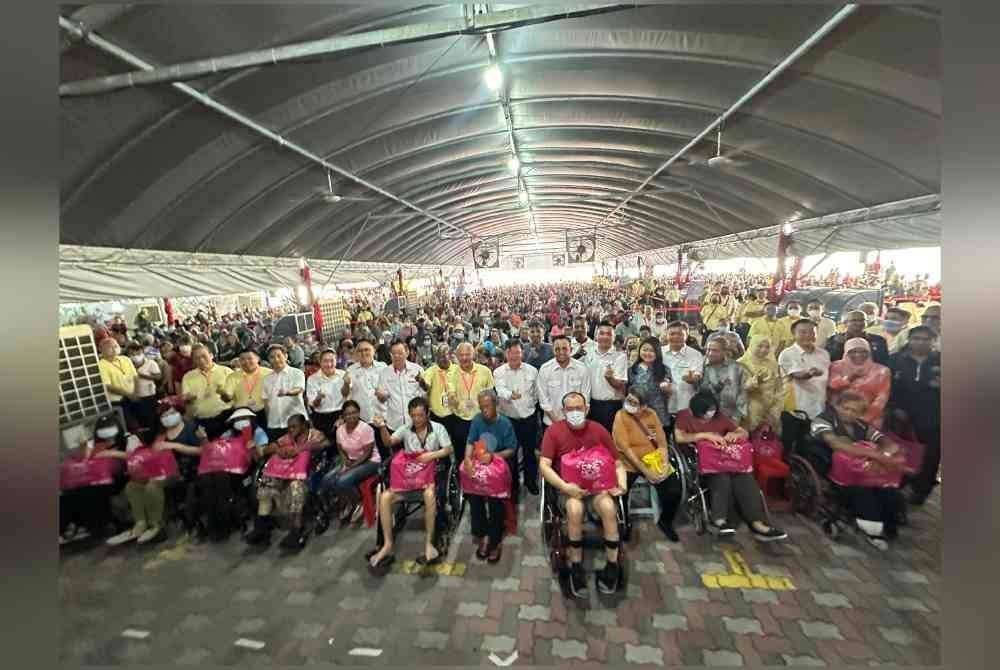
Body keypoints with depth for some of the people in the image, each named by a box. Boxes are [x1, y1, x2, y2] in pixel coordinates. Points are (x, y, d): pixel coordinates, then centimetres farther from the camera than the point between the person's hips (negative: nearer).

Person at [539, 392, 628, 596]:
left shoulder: (598, 430, -1)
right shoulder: (554, 431, -8)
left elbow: (617, 463, 6)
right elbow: (544, 466, -13)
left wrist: (622, 483, -12)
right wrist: (564, 487, -24)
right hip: (568, 486, -1)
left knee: (608, 508, -28)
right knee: (575, 509, -31)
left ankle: (612, 565, -6)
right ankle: (576, 567, -8)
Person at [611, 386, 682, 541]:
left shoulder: (652, 414, -1)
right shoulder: (621, 416, -14)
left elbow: (662, 443, 1)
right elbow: (625, 449, -17)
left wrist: (664, 466, -14)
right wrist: (645, 471, -20)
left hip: (653, 460, 4)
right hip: (629, 464, -3)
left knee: (674, 491, -11)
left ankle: (665, 521, 21)